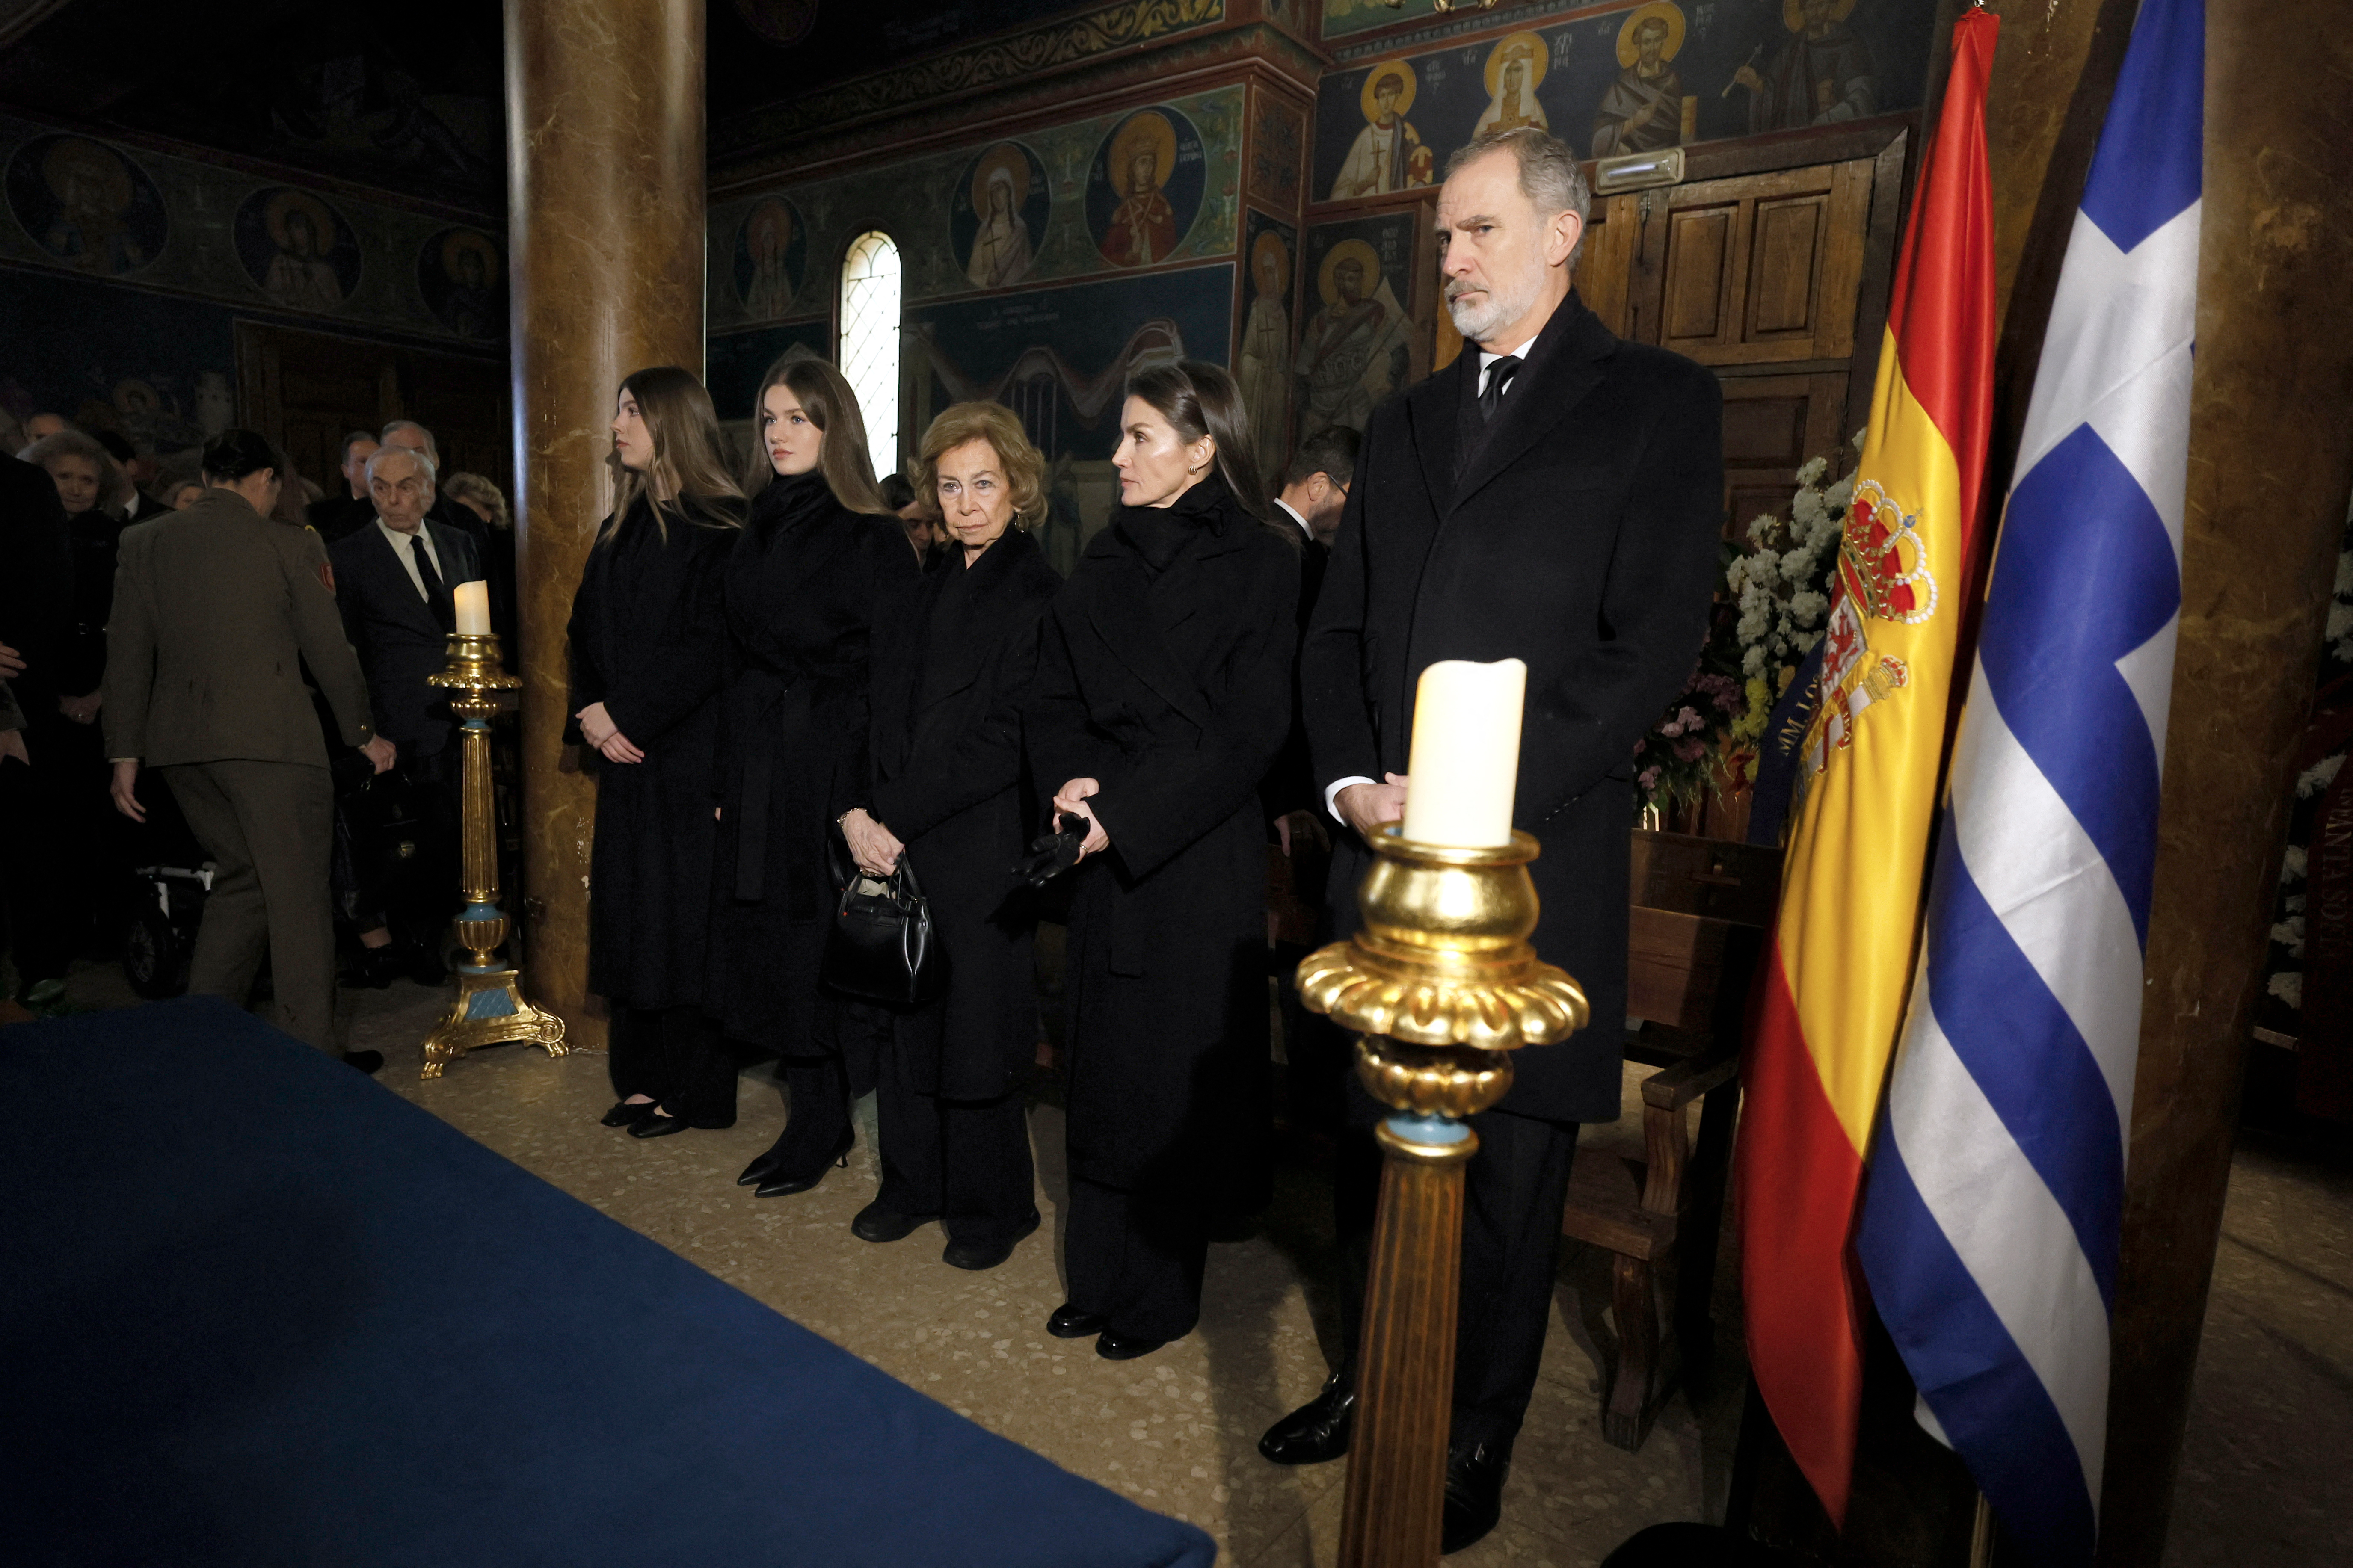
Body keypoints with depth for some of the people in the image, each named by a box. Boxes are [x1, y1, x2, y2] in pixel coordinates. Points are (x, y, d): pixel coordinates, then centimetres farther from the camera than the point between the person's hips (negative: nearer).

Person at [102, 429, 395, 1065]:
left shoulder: (143, 542, 8)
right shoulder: (289, 543, -4)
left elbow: (128, 652, 7)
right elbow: (328, 648, 1)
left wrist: (125, 753, 12)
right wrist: (365, 732, 12)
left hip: (180, 743, 6)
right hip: (271, 738, -5)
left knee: (240, 876, 20)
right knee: (297, 895, 0)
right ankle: (311, 1055, 3)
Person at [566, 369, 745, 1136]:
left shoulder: (720, 527, -8)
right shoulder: (620, 530, 15)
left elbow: (709, 644, -15)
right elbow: (584, 631, 15)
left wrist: (624, 714, -14)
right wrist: (590, 713, -1)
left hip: (689, 753, -7)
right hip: (625, 754, 7)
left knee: (684, 914, -1)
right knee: (631, 909, 10)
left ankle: (690, 1089, 11)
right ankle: (643, 1077, 22)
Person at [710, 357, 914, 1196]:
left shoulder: (871, 538, -8)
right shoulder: (755, 535, 12)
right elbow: (738, 661, 12)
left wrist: (869, 801, -18)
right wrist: (724, 779, 9)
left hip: (833, 761, -7)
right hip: (758, 764, 7)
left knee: (818, 936, 1)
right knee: (771, 941, 10)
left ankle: (823, 1124, 18)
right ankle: (811, 1113, 24)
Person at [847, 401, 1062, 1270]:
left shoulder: (1039, 595, -7)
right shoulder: (921, 587, 14)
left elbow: (1003, 742, -14)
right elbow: (880, 710, 11)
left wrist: (898, 817, -14)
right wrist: (857, 811, -4)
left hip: (980, 847, -6)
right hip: (892, 838, 6)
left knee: (974, 1022, 3)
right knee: (903, 1014, 11)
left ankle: (991, 1206, 22)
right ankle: (913, 1183, 30)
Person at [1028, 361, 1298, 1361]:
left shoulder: (1260, 562, -7)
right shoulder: (1105, 564, 11)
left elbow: (1249, 733, -14)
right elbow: (1055, 698, 9)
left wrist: (1125, 812, -17)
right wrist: (1071, 781, -11)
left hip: (1198, 856, -5)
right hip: (1106, 849, 6)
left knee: (1173, 1073, 4)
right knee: (1101, 1063, 12)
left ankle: (1160, 1298, 22)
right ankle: (1098, 1278, 28)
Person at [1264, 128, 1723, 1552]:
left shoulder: (1660, 402, 1)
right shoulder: (1409, 420, 18)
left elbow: (1654, 643, -9)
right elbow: (1339, 629, 15)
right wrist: (1353, 781, -2)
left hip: (1535, 860, -5)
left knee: (1506, 1172, 7)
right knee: (1376, 1139, 15)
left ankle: (1475, 1448, 28)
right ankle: (1369, 1381, 36)